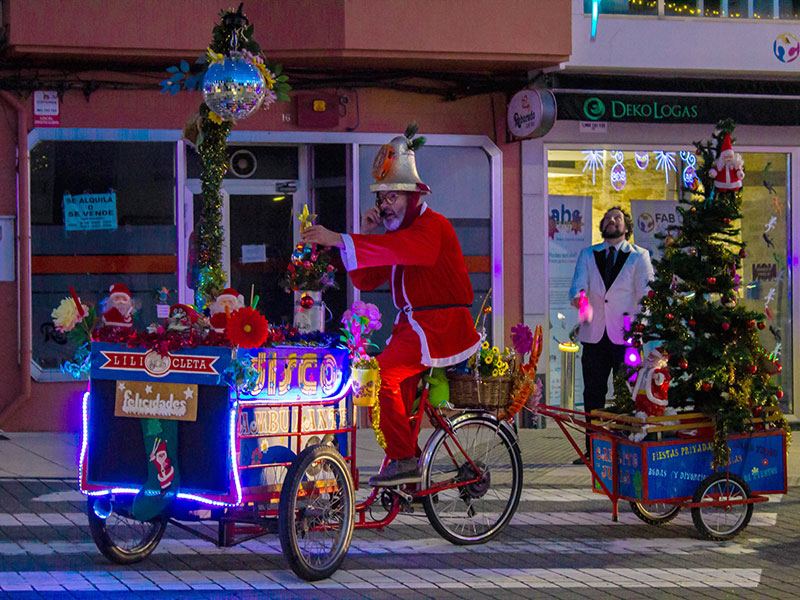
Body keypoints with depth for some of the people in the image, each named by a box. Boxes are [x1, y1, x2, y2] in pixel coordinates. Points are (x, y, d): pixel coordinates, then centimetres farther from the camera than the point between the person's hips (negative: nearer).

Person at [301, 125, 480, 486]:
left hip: (441, 325, -10)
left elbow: (400, 249, -33)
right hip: (413, 324, 10)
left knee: (383, 374, -21)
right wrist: (366, 235, -2)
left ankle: (403, 460, -19)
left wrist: (340, 240, -40)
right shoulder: (395, 233, 18)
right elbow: (365, 281, 11)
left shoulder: (432, 226, -11)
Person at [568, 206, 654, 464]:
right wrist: (578, 297, -24)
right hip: (594, 335, 2)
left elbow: (645, 296, 0)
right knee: (593, 393, 3)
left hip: (626, 336, -2)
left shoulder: (639, 256, 6)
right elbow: (578, 284, 0)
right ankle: (593, 449, 9)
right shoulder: (587, 255, 14)